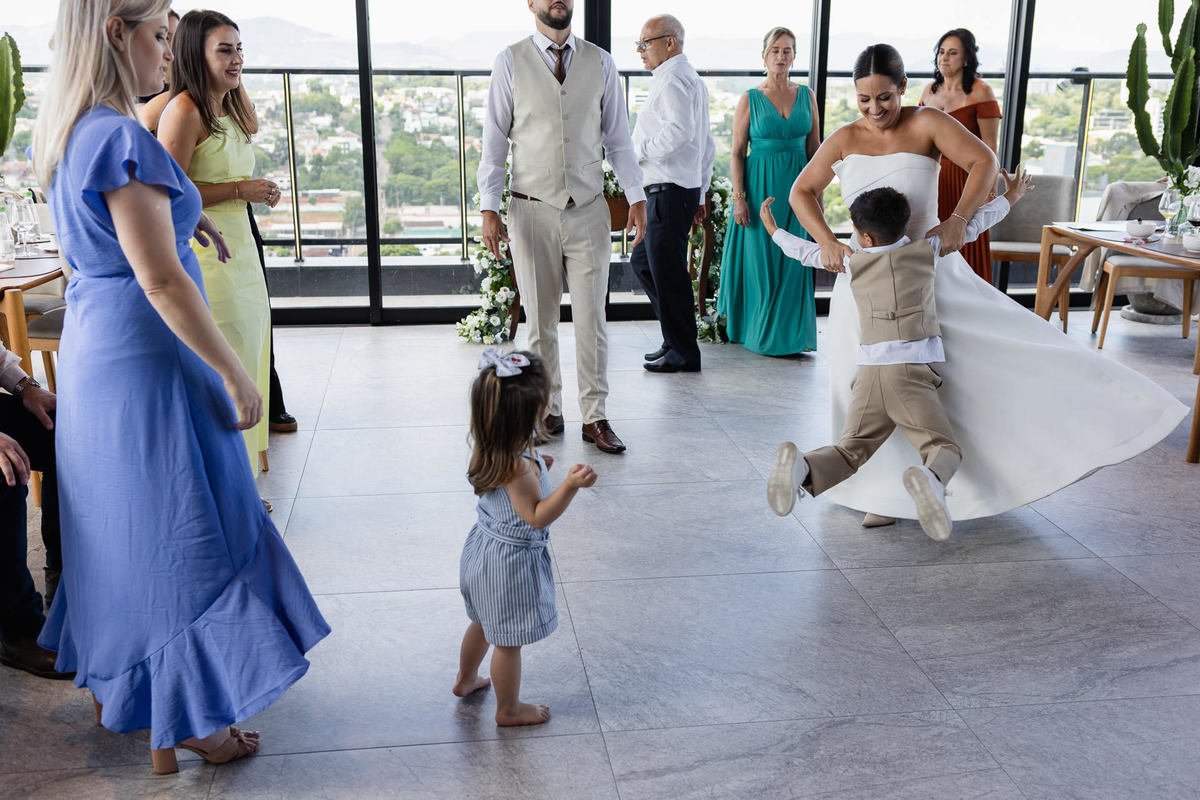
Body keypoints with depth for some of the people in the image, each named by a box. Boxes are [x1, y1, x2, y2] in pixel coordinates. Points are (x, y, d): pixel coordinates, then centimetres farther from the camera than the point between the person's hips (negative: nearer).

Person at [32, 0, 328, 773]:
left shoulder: (68, 132, 8)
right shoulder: (122, 139, -21)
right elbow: (160, 281, -24)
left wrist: (173, 215, 16)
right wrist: (235, 374, -18)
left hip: (91, 345, 10)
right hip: (145, 357, -10)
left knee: (116, 523, 21)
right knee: (177, 530, 2)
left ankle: (112, 679, 39)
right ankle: (183, 723, 14)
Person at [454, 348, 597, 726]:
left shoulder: (491, 450, -5)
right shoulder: (519, 466, -32)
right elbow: (537, 516, -29)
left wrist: (535, 467, 11)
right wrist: (570, 485, -38)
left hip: (485, 550, 9)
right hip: (511, 561, -9)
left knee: (484, 622, 30)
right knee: (509, 640, 10)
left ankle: (466, 679, 51)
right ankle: (509, 709, 28)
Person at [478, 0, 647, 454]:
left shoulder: (600, 63, 6)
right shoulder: (510, 63, 1)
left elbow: (618, 138, 9)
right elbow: (494, 140, 0)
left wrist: (636, 197, 1)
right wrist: (489, 208, -6)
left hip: (589, 212, 1)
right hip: (533, 211, -1)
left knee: (591, 319, 3)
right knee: (540, 322, 8)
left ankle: (595, 418, 12)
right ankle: (547, 413, 21)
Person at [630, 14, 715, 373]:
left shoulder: (673, 78, -11)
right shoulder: (693, 80, 21)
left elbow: (679, 130, -28)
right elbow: (707, 145, 23)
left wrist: (640, 151, -15)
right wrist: (700, 194, 24)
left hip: (669, 192, -11)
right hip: (686, 190, 11)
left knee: (668, 273, -4)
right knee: (642, 261, 18)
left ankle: (683, 354, 5)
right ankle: (675, 339, 23)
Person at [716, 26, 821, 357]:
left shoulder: (806, 95, 8)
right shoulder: (749, 100, 0)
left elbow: (814, 148, 10)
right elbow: (737, 153, -2)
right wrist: (739, 198, -11)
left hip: (798, 186, 2)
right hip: (761, 186, -2)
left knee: (793, 263, 3)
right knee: (761, 261, 1)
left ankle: (790, 334, 14)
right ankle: (761, 333, 13)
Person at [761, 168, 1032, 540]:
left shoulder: (854, 262, 14)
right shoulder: (927, 251, 12)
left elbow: (809, 253, 28)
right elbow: (970, 226, 24)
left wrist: (774, 231, 45)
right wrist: (1009, 199, 41)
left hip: (869, 371, 2)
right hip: (911, 371, -2)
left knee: (849, 451, 7)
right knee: (945, 448, -2)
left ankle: (803, 468, -23)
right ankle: (931, 480, -38)